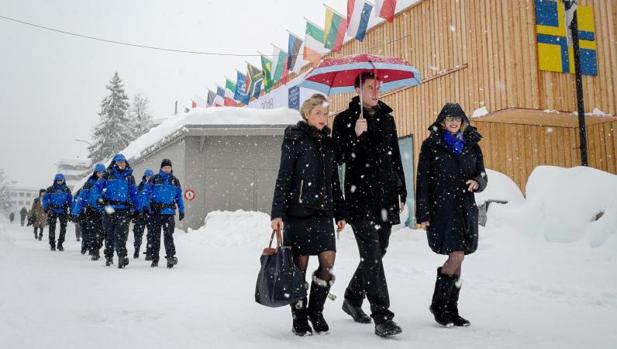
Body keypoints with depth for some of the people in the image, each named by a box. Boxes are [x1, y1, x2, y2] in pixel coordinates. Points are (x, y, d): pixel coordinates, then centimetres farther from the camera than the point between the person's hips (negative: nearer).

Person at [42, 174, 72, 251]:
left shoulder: (66, 190, 10)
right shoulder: (50, 190, 3)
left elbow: (70, 200, 15)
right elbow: (45, 199, 5)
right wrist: (46, 208, -3)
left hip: (63, 211, 2)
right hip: (52, 211, -1)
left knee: (63, 228, -2)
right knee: (52, 228, -1)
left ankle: (60, 244, 9)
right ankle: (52, 245, 8)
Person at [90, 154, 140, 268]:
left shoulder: (129, 177, 14)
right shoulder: (107, 176, 7)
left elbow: (134, 194, 17)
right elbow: (95, 188, -3)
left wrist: (137, 209, 11)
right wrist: (98, 199, -22)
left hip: (124, 210, 0)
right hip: (109, 209, 0)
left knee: (121, 234, -14)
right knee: (109, 234, 9)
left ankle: (122, 256, -19)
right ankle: (108, 256, 24)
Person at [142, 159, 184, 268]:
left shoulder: (175, 180, 11)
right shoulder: (154, 179, 3)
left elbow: (179, 196, 16)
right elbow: (146, 193, 1)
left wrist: (181, 210, 12)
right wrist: (145, 206, -10)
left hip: (169, 211, 0)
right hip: (155, 211, 0)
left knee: (168, 235, -8)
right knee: (155, 236, 5)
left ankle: (170, 256, -8)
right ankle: (154, 258, 12)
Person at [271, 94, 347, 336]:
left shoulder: (328, 142, 14)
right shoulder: (295, 139, -2)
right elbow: (283, 177, -8)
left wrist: (340, 212, 16)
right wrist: (277, 213, -14)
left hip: (323, 210, 5)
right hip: (299, 210, -5)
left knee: (328, 260, -3)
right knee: (300, 263, -1)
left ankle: (316, 310, 16)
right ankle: (299, 317, 14)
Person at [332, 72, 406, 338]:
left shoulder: (387, 118, 16)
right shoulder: (344, 119, 0)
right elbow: (340, 157, -7)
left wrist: (401, 191, 17)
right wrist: (355, 135, -21)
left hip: (386, 197, 6)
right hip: (360, 198, -6)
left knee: (376, 254, 12)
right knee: (372, 255, -11)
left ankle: (352, 299, 32)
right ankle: (382, 317, -8)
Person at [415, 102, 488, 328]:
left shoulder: (472, 145, 14)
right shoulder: (431, 145, 2)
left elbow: (482, 176, 18)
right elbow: (423, 181, -2)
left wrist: (477, 182, -8)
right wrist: (423, 214, -8)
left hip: (466, 208, 4)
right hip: (441, 208, -4)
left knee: (457, 258, 6)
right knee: (456, 255, -13)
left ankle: (451, 310, 15)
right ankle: (438, 305, 4)